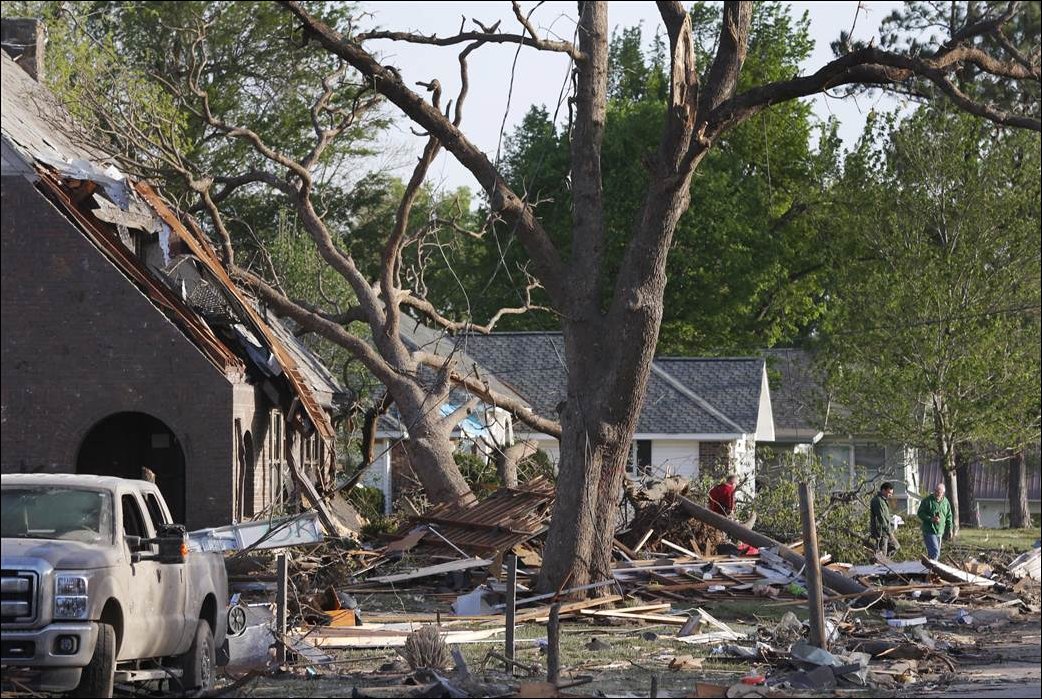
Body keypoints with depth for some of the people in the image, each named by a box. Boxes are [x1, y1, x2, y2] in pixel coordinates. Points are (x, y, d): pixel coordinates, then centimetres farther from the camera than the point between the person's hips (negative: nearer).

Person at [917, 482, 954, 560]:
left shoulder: (946, 502, 8)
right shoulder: (927, 500, -9)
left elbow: (949, 517, 17)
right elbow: (920, 513, -8)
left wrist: (950, 529, 12)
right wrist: (931, 519, -21)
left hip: (939, 532, 6)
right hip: (929, 531, -6)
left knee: (937, 554, 12)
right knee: (935, 552, -17)